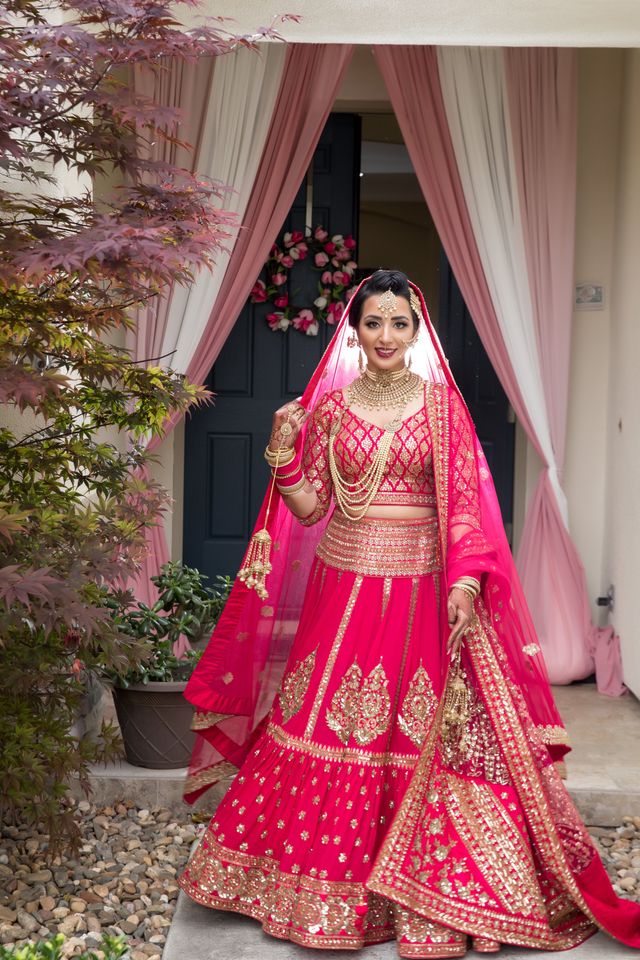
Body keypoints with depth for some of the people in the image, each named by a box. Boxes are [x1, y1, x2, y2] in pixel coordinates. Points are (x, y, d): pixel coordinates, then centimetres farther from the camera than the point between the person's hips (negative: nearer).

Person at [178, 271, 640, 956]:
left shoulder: (441, 403, 1)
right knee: (328, 726, 5)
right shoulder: (329, 407, 7)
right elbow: (309, 508, 7)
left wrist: (464, 580, -17)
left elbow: (464, 501, -4)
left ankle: (428, 898, 15)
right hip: (343, 588, 2)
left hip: (420, 591, -2)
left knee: (423, 740, 0)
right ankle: (328, 885, 23)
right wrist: (283, 455, -9)